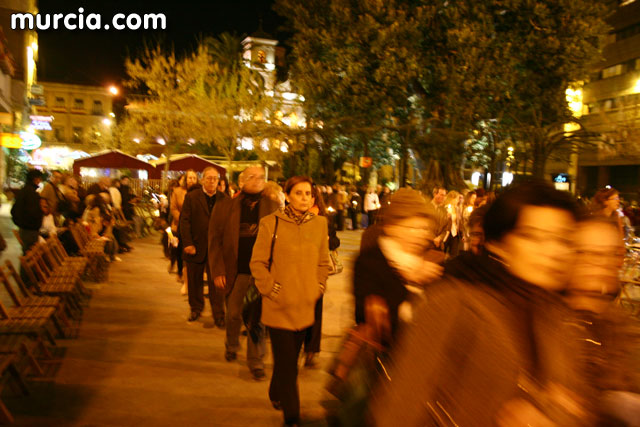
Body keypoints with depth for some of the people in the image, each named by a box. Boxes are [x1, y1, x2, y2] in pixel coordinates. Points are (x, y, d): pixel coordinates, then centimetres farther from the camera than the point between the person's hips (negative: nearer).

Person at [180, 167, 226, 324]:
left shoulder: (223, 198, 4)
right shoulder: (191, 197, 1)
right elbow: (184, 221, -3)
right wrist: (187, 243, -11)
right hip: (195, 247, 0)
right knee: (194, 281, 14)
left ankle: (218, 315, 7)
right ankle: (196, 308, 33)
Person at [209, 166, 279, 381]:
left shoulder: (273, 206, 2)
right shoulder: (225, 206, 1)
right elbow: (215, 239, 2)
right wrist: (218, 271, -4)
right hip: (236, 271, 1)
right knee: (234, 313, 15)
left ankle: (256, 361, 20)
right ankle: (231, 345, 45)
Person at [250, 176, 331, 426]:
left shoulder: (319, 224, 2)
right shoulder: (271, 223, -8)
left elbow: (323, 262, 13)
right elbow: (257, 263, -4)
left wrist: (318, 288, 4)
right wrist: (272, 290, -9)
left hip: (305, 306, 4)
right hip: (279, 306, -4)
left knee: (290, 359, 19)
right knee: (286, 364, 0)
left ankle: (276, 394, 45)